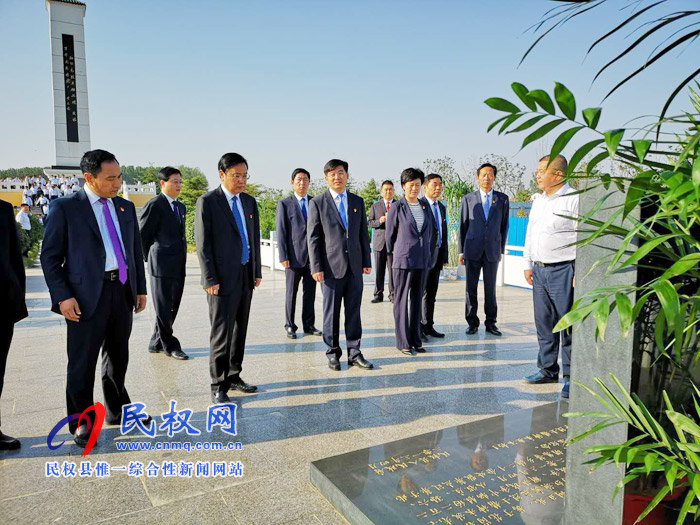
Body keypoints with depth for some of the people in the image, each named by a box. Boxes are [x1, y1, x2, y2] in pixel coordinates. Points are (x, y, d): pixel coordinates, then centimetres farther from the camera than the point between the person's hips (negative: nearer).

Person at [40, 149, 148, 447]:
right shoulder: (65, 208, -4)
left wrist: (140, 288, 13)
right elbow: (50, 256, -5)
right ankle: (82, 423, 20)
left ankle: (117, 411, 34)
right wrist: (62, 297, -12)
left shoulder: (126, 207, 12)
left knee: (118, 357, 17)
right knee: (82, 363, 4)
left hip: (122, 291, 5)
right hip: (87, 295, -5)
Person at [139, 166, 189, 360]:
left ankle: (156, 344, 25)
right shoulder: (154, 205, -8)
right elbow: (142, 236, -7)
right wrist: (149, 260, -5)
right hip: (162, 266, -8)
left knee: (172, 308, 13)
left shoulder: (180, 207, 16)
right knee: (163, 309, 2)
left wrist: (182, 259, 16)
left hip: (178, 267, 8)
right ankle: (170, 345, 13)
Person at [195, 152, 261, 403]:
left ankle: (233, 376, 24)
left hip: (246, 275, 6)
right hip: (223, 278, -6)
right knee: (222, 332, -3)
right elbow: (203, 243, -9)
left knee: (239, 330, 12)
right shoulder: (207, 201, -6)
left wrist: (257, 271, 12)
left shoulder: (249, 202, 12)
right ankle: (218, 385, 9)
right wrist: (210, 279, -13)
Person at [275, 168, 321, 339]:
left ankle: (309, 325, 19)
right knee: (291, 293, 5)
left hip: (313, 255, 3)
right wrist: (283, 256, -10)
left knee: (310, 292, 9)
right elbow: (281, 232, -2)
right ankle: (290, 326, 16)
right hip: (294, 256, -3)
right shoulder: (284, 204, 1)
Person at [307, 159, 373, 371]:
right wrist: (316, 267, -9)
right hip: (331, 266, -3)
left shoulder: (358, 202, 12)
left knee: (353, 311, 7)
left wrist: (366, 262, 8)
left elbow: (363, 234, 13)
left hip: (354, 266, 3)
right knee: (331, 312, 5)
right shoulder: (317, 203, 1)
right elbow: (313, 238, -2)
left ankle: (354, 353, 16)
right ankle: (333, 353, 18)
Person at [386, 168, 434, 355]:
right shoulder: (396, 208, -4)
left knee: (417, 301, 10)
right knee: (401, 301, 0)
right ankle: (403, 342, 7)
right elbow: (390, 235, 3)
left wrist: (428, 255, 17)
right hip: (403, 260, -5)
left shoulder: (425, 206, 10)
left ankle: (415, 340, 18)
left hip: (422, 261, 5)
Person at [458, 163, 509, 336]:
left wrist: (502, 249, 6)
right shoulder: (468, 198, 6)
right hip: (472, 250, 0)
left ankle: (491, 323, 16)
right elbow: (462, 226, 7)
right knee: (471, 287, 2)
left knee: (491, 288, 5)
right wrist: (461, 250, 3)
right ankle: (472, 323, 12)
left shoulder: (502, 199, 7)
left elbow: (504, 225, 10)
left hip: (492, 250, 0)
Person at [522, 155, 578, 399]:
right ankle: (547, 369, 26)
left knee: (568, 325, -1)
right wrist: (528, 264, 17)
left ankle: (571, 377, 9)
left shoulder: (574, 200, -10)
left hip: (563, 271, -8)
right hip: (539, 270, 8)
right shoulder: (538, 201, 14)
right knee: (544, 323, 14)